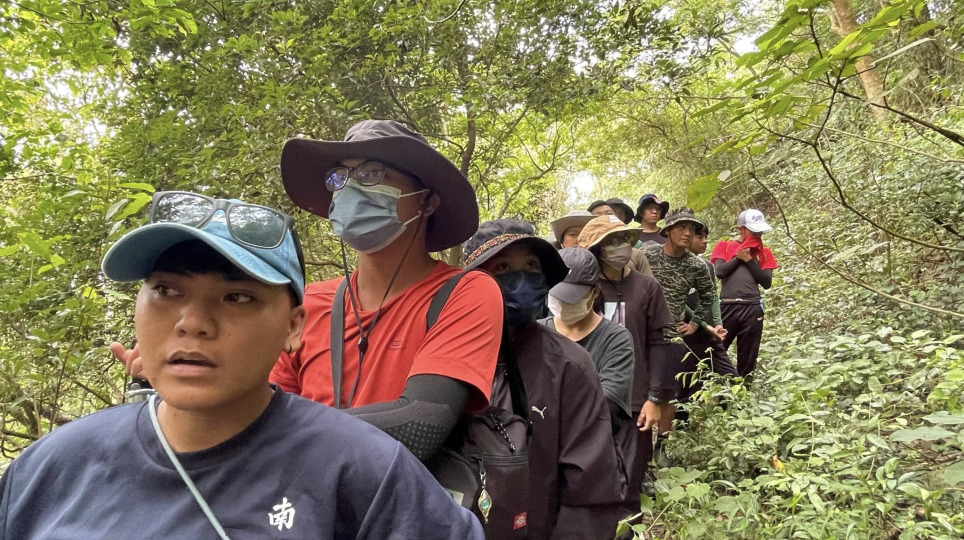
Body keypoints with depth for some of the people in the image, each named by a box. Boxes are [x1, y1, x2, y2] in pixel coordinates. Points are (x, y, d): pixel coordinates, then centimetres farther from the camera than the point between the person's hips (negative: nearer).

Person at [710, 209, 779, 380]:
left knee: (748, 358, 8)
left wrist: (749, 259, -1)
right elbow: (720, 271, -6)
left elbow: (767, 282, 3)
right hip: (727, 306, -2)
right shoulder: (724, 246, 10)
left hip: (753, 309, 2)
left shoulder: (764, 252, 15)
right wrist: (739, 257, -1)